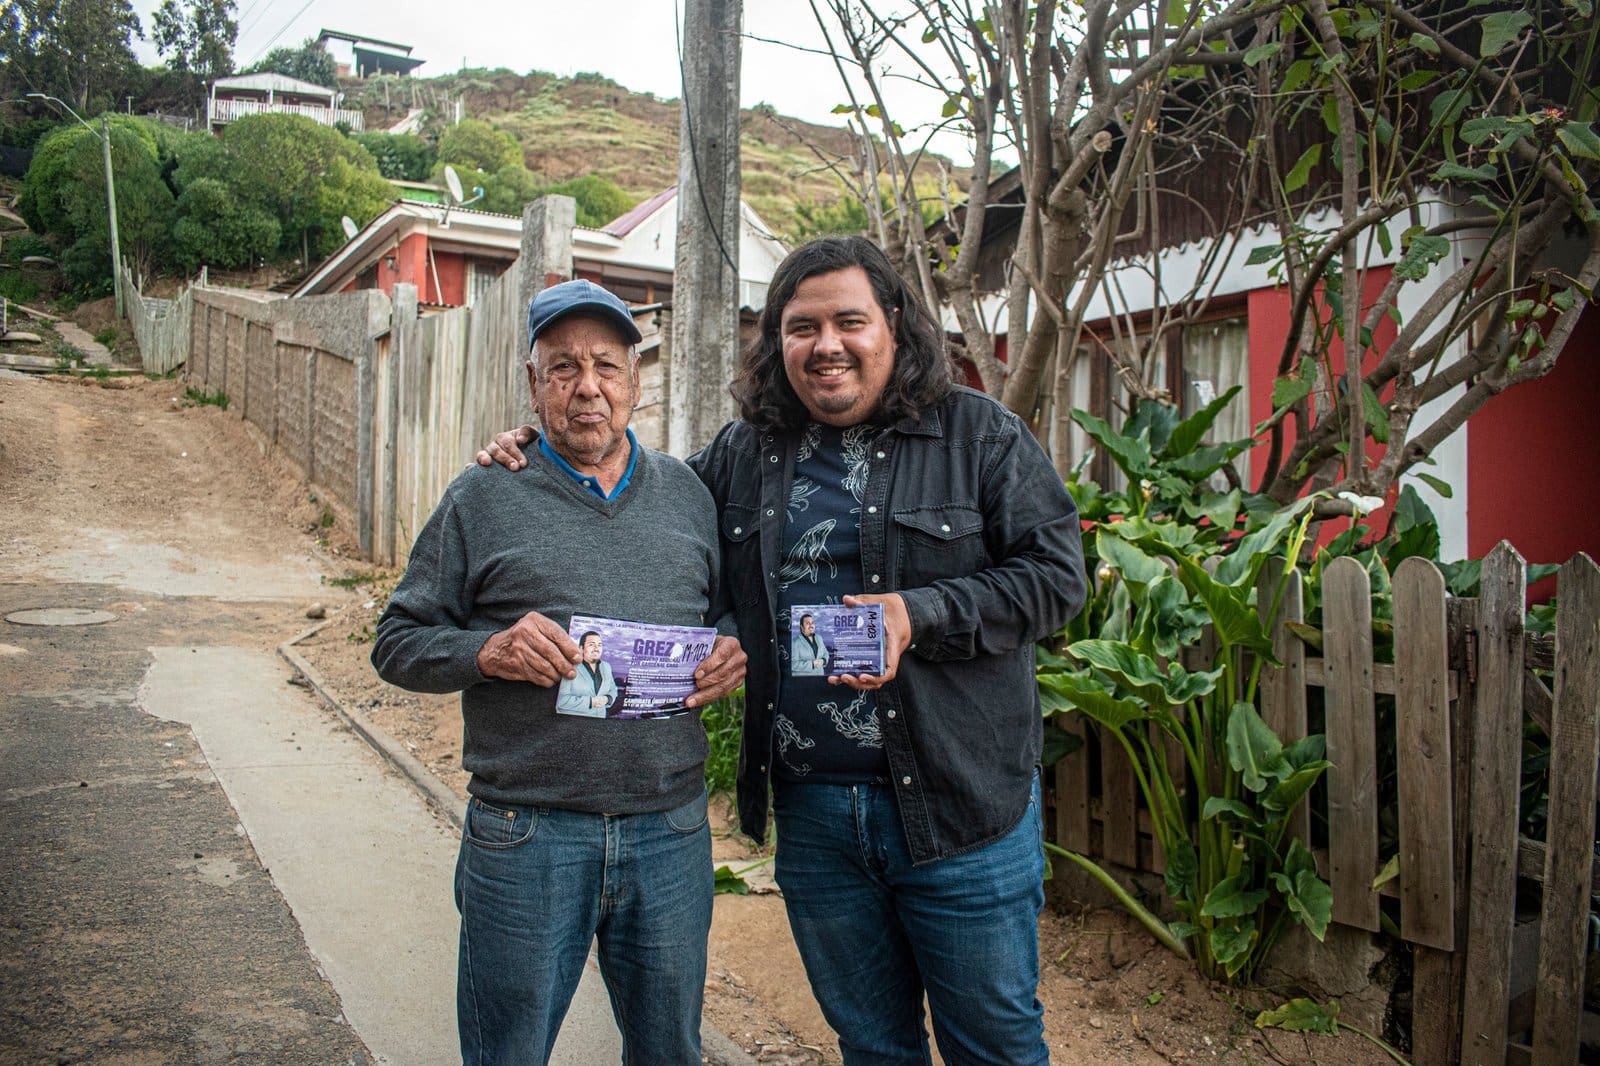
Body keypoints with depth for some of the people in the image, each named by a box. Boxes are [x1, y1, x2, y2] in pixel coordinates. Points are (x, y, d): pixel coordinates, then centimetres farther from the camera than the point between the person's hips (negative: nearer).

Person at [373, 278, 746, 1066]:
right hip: (526, 837, -2)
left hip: (672, 830, 3)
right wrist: (488, 650, -18)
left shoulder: (689, 494, 9)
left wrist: (735, 657, -6)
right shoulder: (483, 499, -1)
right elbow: (396, 642, 1)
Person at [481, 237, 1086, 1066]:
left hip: (960, 809, -3)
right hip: (810, 812, 3)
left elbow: (1054, 575, -8)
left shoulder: (980, 436, -3)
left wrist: (918, 615, -20)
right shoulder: (742, 455, 7)